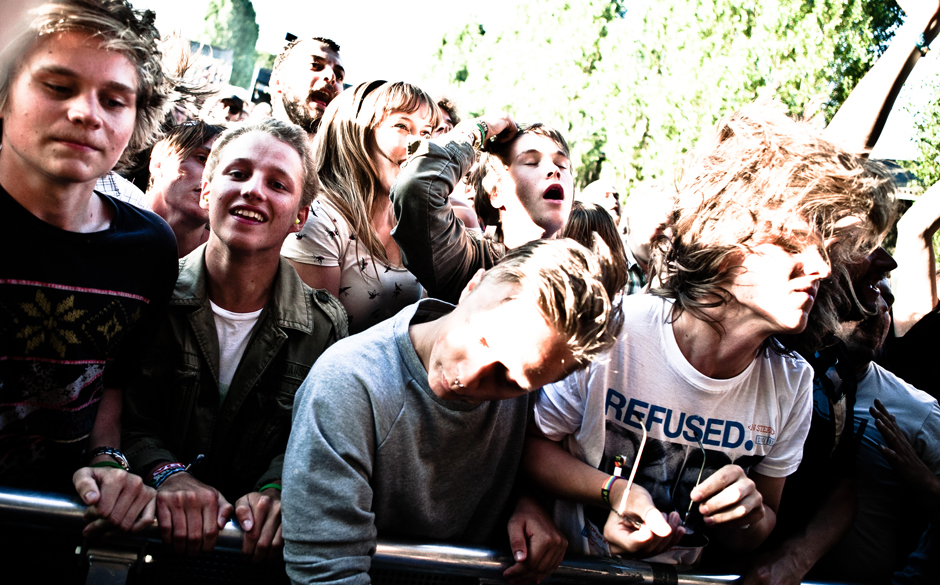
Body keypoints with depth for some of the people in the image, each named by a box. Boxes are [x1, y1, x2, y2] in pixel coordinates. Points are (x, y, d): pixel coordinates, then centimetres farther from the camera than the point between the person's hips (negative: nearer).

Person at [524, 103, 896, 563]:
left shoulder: (791, 382, -5)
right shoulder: (608, 333, -18)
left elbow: (760, 527, 7)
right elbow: (530, 442, -5)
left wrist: (748, 517, -15)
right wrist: (612, 491, -20)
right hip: (572, 569, -2)